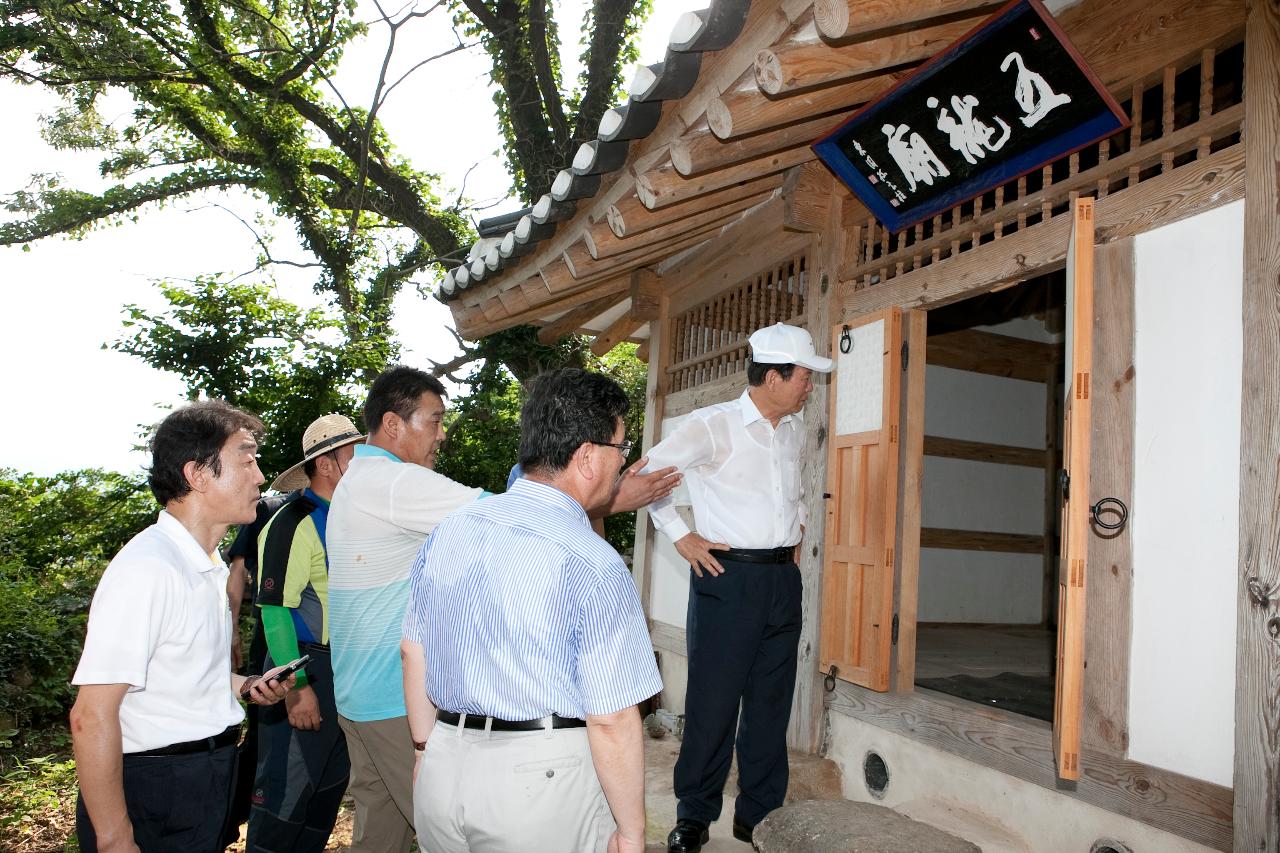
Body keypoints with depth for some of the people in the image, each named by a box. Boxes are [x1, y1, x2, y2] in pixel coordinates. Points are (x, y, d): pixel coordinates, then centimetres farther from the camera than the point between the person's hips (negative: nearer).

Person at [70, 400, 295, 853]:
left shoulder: (209, 567, 8)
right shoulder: (147, 568, -22)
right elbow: (92, 716, -24)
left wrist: (242, 684, 3)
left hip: (206, 782, 9)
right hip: (153, 798, -9)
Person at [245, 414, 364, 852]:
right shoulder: (292, 524, -16)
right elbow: (275, 608, -19)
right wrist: (296, 685, -21)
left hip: (347, 672, 9)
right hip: (305, 670, -8)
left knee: (330, 785, 18)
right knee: (287, 788, 1)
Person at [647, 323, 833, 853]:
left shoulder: (795, 430, 10)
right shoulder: (713, 426, -11)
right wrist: (682, 537, -8)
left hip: (783, 579, 6)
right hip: (728, 576, -6)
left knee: (771, 700, 11)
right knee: (713, 700, 0)